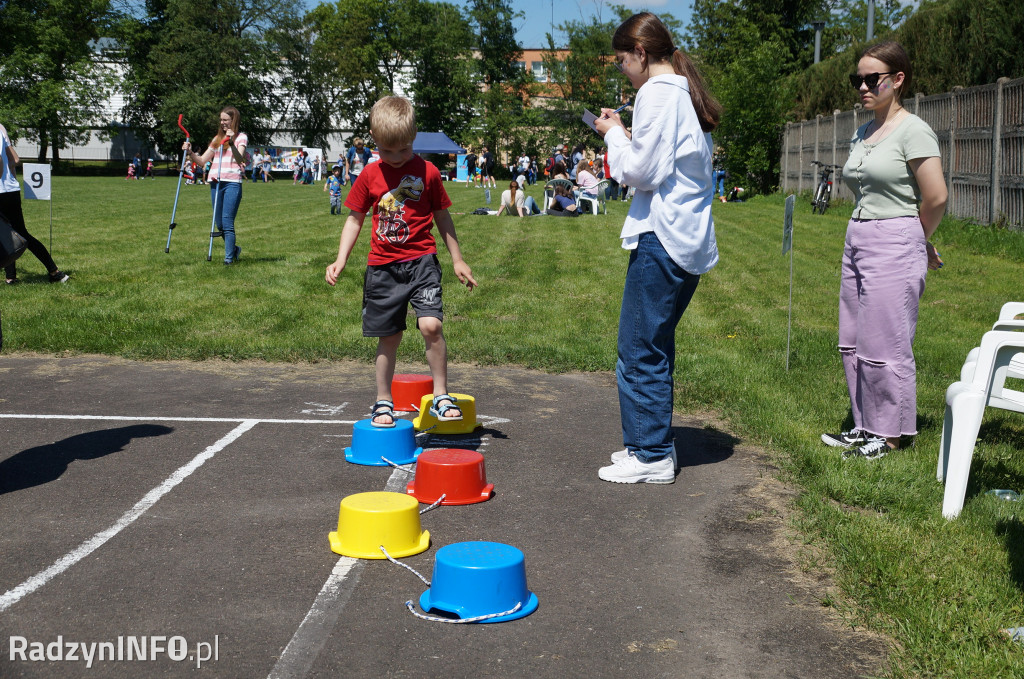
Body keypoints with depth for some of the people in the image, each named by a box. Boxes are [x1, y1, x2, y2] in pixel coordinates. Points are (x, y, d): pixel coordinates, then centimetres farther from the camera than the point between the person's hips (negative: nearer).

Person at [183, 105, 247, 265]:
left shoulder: (241, 137, 3)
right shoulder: (217, 138, 21)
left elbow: (240, 159, -16)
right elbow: (203, 160, 17)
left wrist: (231, 143, -30)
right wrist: (190, 152, 0)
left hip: (232, 183, -6)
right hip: (215, 183, 6)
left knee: (227, 223, -11)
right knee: (219, 224, 8)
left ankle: (229, 258, -7)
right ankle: (234, 249, 28)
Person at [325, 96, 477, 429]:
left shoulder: (427, 172, -1)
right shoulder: (370, 175, 2)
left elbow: (442, 217, 8)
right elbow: (354, 219, 9)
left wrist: (458, 260, 11)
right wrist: (340, 260, 0)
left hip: (421, 261, -2)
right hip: (382, 267, 2)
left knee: (431, 324, -19)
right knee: (388, 337, 9)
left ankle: (441, 395, -4)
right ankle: (384, 402, 23)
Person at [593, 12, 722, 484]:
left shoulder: (657, 93, -10)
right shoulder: (689, 94, 19)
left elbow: (641, 171, -15)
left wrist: (615, 135, 0)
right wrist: (629, 137, 12)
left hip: (661, 237, -10)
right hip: (692, 242, 10)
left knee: (639, 351, -4)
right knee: (657, 347, 16)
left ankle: (651, 456, 2)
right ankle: (652, 444, 23)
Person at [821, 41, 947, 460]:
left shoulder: (913, 131, -10)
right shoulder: (862, 134, 13)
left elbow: (936, 199, -13)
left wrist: (917, 242, 3)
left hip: (894, 247, -8)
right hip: (856, 244, 8)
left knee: (884, 344, -4)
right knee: (854, 343, 10)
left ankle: (888, 434, 8)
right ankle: (865, 427, 22)